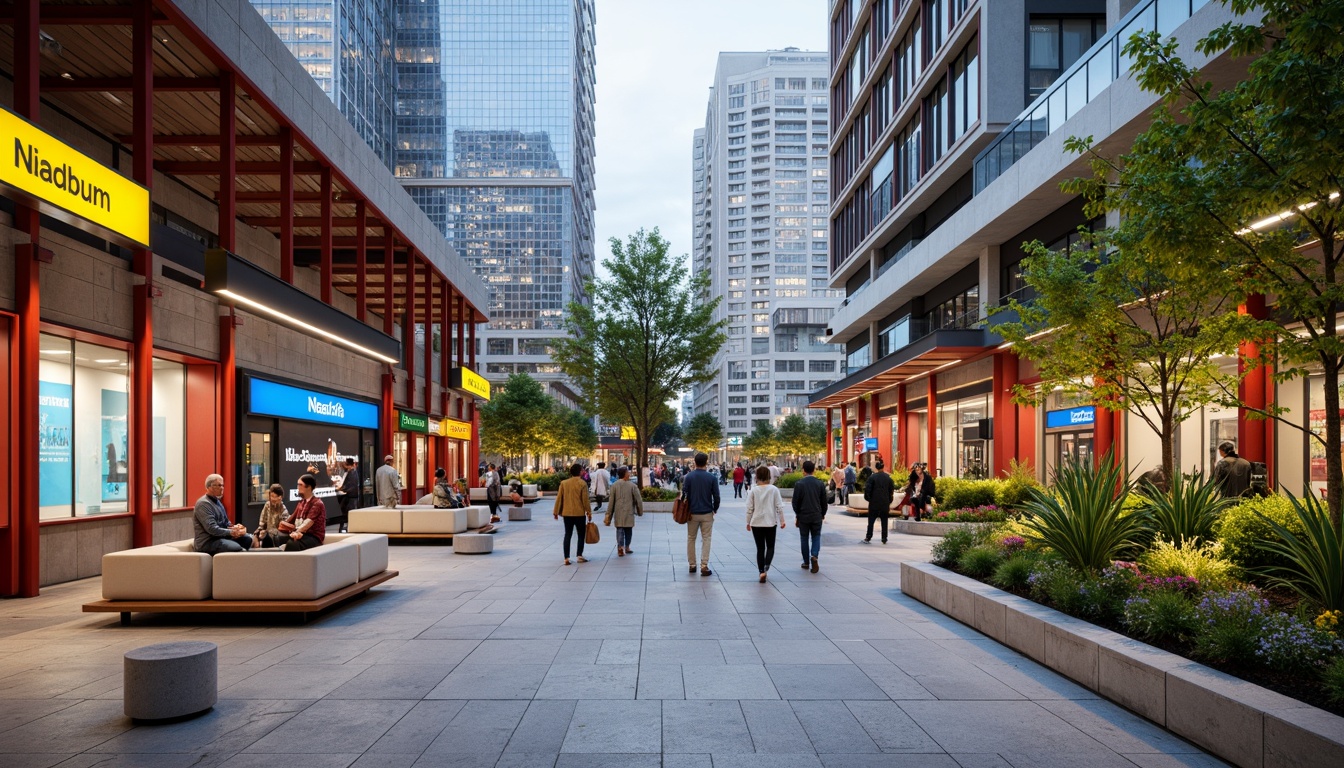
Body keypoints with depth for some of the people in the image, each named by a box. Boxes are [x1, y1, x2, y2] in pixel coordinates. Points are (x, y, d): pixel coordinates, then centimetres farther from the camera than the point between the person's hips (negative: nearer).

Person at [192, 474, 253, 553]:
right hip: (207, 542, -10)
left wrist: (234, 527, -1)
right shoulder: (204, 504, -13)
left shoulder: (217, 502, 18)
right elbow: (211, 529, -22)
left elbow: (225, 523, 20)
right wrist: (231, 532, -21)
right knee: (237, 548, -32)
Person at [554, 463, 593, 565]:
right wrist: (589, 512, 0)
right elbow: (585, 500, -9)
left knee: (568, 535, 7)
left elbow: (559, 498, 3)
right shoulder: (582, 484, -9)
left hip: (567, 513, 3)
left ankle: (566, 558, 3)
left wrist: (556, 512, 10)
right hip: (579, 513, -3)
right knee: (581, 534, 12)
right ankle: (580, 556, 11)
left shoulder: (564, 483, 2)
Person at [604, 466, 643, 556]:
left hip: (618, 513, 1)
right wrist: (640, 511, 12)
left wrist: (608, 515, 5)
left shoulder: (614, 485, -1)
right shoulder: (632, 486, -5)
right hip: (629, 512, -1)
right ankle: (627, 547, 22)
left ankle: (620, 547, -13)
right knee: (628, 530, 14)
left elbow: (611, 501, 0)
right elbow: (638, 500, -2)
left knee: (619, 529, 3)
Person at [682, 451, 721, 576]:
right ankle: (704, 567, -2)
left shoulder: (689, 477, -6)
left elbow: (684, 494, -6)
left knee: (691, 539, 14)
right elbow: (716, 496, -5)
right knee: (706, 539, 5)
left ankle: (692, 565, 17)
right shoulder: (711, 478, -7)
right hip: (707, 513, -1)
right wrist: (715, 509, 12)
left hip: (692, 513, 1)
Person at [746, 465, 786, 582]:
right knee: (770, 547, 11)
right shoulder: (774, 489, -5)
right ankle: (766, 567, -12)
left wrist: (748, 522, 9)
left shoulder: (753, 490, -4)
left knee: (760, 548, 10)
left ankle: (761, 571, 6)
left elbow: (749, 508, -2)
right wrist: (782, 520, 4)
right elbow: (779, 506, -5)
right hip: (771, 523, -1)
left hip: (756, 523, 1)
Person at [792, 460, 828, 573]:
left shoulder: (799, 484, -9)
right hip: (817, 516, 1)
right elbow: (824, 501, 3)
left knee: (804, 539, 10)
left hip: (803, 516, -1)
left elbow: (795, 502, -6)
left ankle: (806, 562, 15)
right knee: (816, 537, 10)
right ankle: (814, 555, -15)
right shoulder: (820, 483, -2)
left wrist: (797, 515, 7)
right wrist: (823, 514, 15)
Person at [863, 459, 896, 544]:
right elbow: (892, 490, 7)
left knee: (871, 520, 5)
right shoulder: (888, 477, 1)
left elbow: (867, 489, -10)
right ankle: (884, 539, 9)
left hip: (874, 503, -2)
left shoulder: (872, 477, -8)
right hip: (885, 503, 2)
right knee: (884, 521, 9)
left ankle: (868, 537, 2)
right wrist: (889, 501, 15)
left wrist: (868, 498, 3)